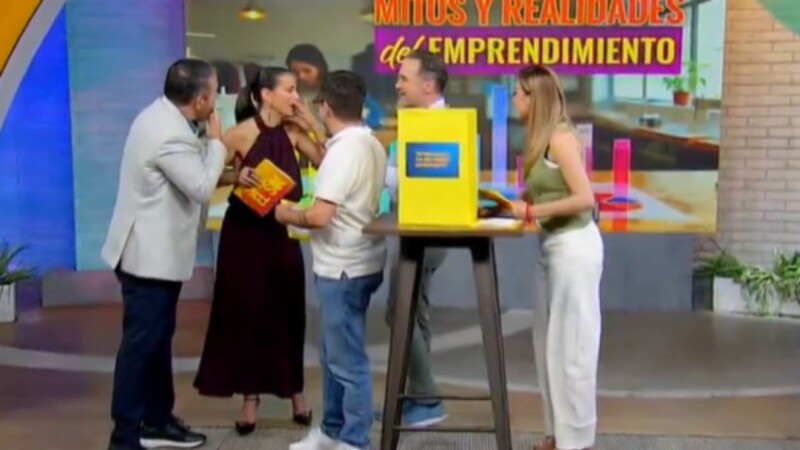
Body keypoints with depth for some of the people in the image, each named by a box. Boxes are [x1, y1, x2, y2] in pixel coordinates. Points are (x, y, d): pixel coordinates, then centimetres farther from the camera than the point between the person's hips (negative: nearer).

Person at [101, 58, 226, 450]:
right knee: (140, 343, -3)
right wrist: (215, 141, -10)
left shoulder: (162, 116, 7)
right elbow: (202, 188, -20)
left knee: (158, 338, 17)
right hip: (150, 254, -10)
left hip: (156, 251, 10)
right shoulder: (171, 134, -25)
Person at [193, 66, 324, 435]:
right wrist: (236, 176, -29)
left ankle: (294, 391, 22)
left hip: (281, 231, 4)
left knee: (287, 313, 7)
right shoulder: (241, 133, -11)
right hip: (245, 232, -4)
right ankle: (251, 395, 17)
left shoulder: (292, 132, 2)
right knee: (246, 312, 4)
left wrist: (312, 127, -10)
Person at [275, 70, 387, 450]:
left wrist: (287, 214, -6)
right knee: (333, 354, 19)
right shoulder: (369, 144, 8)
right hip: (350, 263, 10)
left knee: (348, 360, 1)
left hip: (344, 269, -10)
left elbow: (319, 216, -27)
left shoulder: (344, 150, -21)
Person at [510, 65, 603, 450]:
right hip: (553, 246, 9)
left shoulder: (560, 138, -14)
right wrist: (516, 203, -1)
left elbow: (584, 199, -21)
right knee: (550, 343, 13)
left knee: (571, 345, 0)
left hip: (573, 245, -9)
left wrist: (531, 212, -17)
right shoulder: (541, 139, 11)